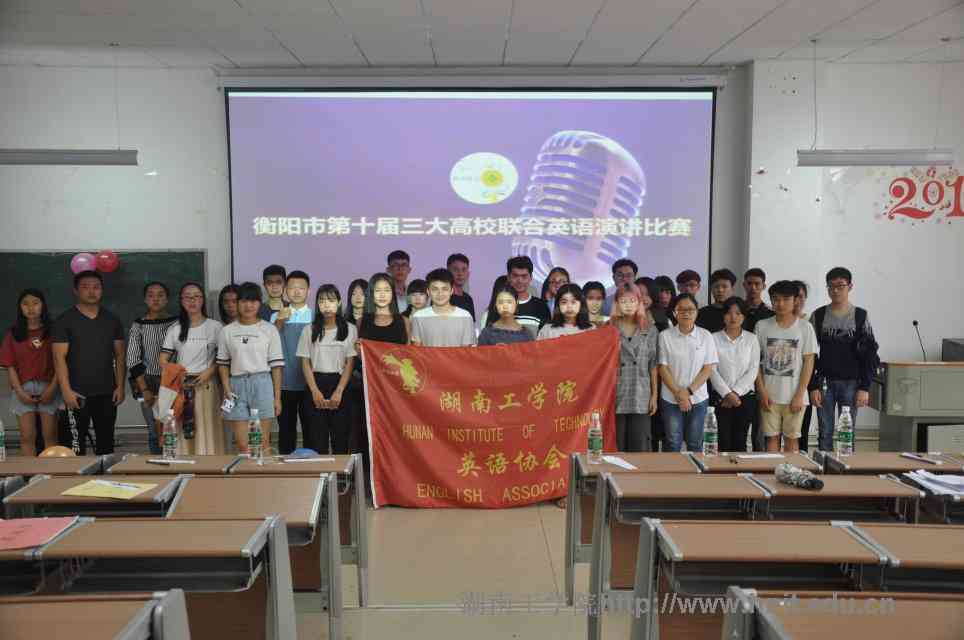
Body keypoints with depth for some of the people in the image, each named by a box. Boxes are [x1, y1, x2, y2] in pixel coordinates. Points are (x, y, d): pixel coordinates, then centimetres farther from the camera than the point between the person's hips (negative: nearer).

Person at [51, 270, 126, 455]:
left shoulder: (112, 320, 9)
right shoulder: (65, 321, -2)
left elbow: (119, 355, 11)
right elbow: (59, 358, -7)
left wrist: (120, 386, 2)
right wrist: (66, 390, -15)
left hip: (107, 393, 3)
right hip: (77, 394, -3)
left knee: (106, 441, 9)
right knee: (77, 442, 1)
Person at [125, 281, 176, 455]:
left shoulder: (176, 323, 4)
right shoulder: (138, 325, 3)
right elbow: (133, 360, 0)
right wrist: (144, 389, -7)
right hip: (149, 383, 0)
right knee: (155, 432, 0)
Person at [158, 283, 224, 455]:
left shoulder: (215, 327, 3)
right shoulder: (174, 329, 10)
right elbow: (162, 359, 7)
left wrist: (209, 371, -14)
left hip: (206, 384, -2)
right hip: (180, 386, 2)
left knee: (206, 430, -3)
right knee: (181, 432, -1)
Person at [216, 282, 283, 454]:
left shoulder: (269, 330, 3)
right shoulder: (227, 331, 9)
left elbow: (276, 365, 2)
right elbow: (223, 363, 12)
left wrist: (277, 397, -1)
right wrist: (226, 388, -4)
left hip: (262, 383, -2)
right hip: (237, 385, 2)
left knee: (262, 444, 1)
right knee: (242, 446, 3)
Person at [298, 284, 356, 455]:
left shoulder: (350, 329, 2)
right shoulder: (309, 330, 6)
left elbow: (350, 363, -2)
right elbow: (305, 363, 3)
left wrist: (338, 392, -11)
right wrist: (315, 391, -9)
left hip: (340, 383, -1)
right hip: (316, 384, 1)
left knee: (341, 435, 0)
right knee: (317, 436, 0)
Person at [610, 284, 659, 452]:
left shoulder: (650, 330, 6)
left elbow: (653, 365, 7)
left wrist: (655, 395, 4)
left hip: (641, 399, 1)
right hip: (616, 397, 0)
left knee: (640, 449, 3)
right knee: (616, 448, 4)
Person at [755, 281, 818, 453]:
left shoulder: (805, 327, -1)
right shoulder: (762, 326, 2)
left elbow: (809, 362, -2)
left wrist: (799, 395, -7)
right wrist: (762, 392, -4)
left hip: (795, 396, -1)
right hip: (769, 395, 1)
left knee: (792, 438, 6)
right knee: (772, 438, 6)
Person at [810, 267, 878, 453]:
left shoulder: (861, 316, 2)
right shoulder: (818, 316, 3)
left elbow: (869, 354, 1)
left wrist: (864, 388, -6)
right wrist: (813, 386, -5)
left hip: (851, 383, 0)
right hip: (824, 382, 0)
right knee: (825, 434, 4)